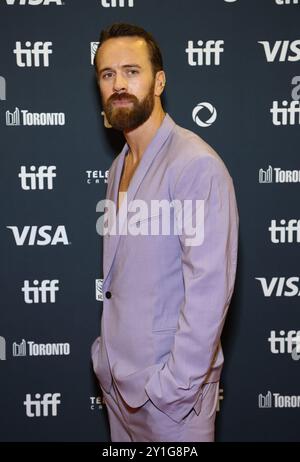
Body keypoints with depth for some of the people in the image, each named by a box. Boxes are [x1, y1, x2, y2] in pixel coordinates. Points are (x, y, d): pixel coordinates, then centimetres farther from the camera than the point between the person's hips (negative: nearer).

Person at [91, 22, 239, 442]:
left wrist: (174, 385, -20)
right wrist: (105, 352, 8)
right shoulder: (119, 167, 9)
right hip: (117, 377, 7)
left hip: (171, 383, -7)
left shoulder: (196, 164, -18)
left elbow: (209, 289, -22)